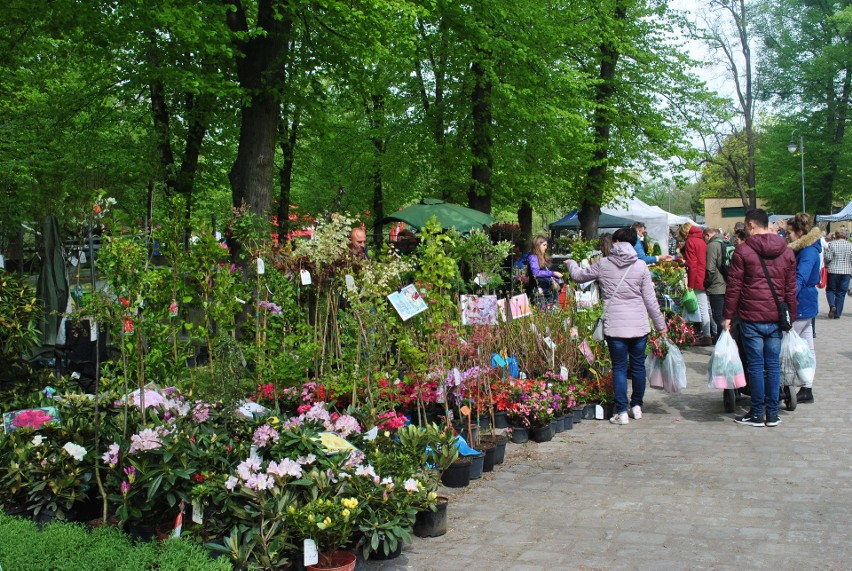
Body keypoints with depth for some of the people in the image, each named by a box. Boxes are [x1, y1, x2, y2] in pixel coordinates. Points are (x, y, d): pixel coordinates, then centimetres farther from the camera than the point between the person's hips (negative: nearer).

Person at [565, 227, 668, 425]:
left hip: (615, 326, -1)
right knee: (638, 365, 15)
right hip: (639, 326, 1)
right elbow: (650, 299, 1)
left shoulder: (603, 264, -1)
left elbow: (578, 276, 14)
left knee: (619, 368, 5)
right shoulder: (641, 266, -1)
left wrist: (571, 263, 36)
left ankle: (622, 412, 4)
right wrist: (660, 324, 10)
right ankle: (637, 406, 26)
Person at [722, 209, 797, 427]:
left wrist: (728, 316, 0)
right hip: (776, 318, 4)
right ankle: (772, 414, 14)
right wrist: (790, 317, 18)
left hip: (751, 318, -4)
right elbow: (791, 289, 11)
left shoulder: (743, 251, -6)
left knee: (756, 366, 2)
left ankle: (757, 414, 9)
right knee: (773, 365, 9)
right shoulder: (787, 252, 8)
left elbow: (734, 287, -6)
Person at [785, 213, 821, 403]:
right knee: (807, 348, 13)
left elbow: (800, 279, -31)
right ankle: (807, 389, 19)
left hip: (801, 306, -10)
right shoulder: (805, 250, 13)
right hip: (807, 305, 10)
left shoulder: (808, 252, -18)